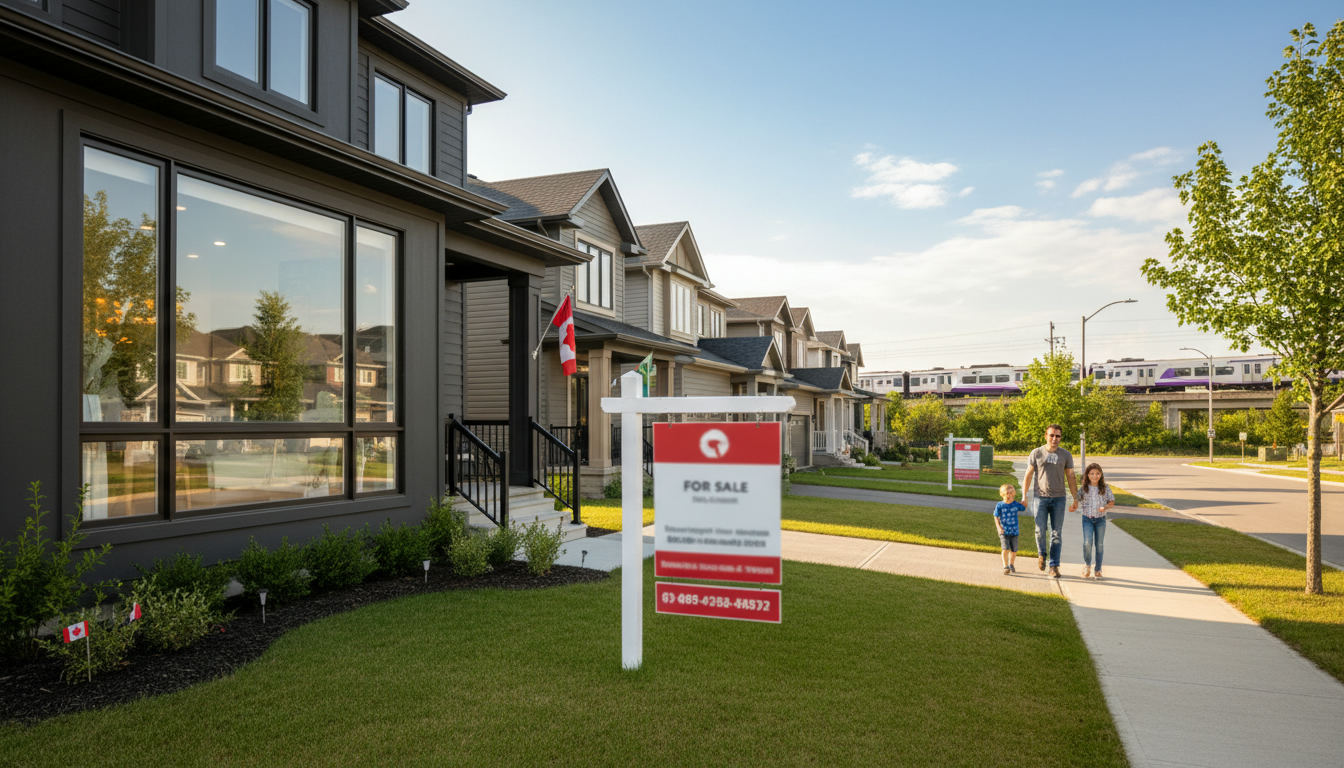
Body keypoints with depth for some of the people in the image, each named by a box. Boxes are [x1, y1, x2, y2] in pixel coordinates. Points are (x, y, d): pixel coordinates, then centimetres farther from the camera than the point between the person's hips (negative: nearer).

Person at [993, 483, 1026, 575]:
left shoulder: (1016, 504, 0)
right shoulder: (999, 505, -6)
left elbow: (1024, 508, 18)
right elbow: (996, 517, -3)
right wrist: (999, 527, -15)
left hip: (1014, 532, 3)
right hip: (1004, 532, -3)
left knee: (1013, 550, 10)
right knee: (1006, 549, -16)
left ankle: (1011, 565, 34)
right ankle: (1005, 567, -6)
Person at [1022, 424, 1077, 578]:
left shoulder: (1066, 455, 7)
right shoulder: (1036, 453, 3)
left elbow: (1071, 477, 10)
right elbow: (1028, 475, 5)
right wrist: (1024, 496, -1)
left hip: (1058, 498, 1)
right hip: (1040, 498, -1)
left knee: (1056, 533, 0)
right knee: (1040, 530, -5)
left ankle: (1054, 566, 5)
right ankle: (1041, 554, 23)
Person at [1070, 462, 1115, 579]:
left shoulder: (1105, 489, -2)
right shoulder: (1083, 489, -3)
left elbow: (1112, 502, 5)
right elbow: (1077, 500, 5)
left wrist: (1105, 507, -14)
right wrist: (1073, 507, -15)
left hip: (1100, 519, 1)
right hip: (1087, 519, -1)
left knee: (1099, 545, 5)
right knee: (1087, 542, -16)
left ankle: (1097, 570, 18)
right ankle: (1087, 564, 7)